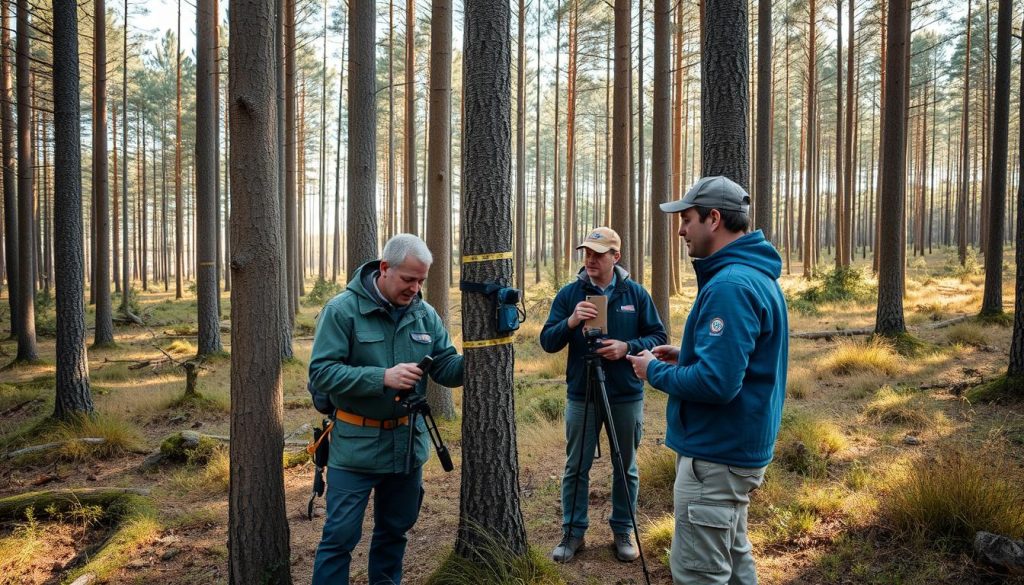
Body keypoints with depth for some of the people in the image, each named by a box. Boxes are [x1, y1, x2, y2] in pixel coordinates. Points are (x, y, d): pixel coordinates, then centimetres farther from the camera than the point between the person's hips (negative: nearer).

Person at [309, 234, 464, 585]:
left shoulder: (425, 314, 2)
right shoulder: (343, 309, -13)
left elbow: (446, 368, 2)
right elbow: (321, 372, -19)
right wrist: (382, 377, -28)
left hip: (408, 441, 5)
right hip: (356, 444, -5)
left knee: (395, 529, 20)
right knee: (340, 536, 2)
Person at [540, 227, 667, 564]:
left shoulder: (636, 293, -1)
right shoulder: (569, 293, -2)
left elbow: (658, 336, 0)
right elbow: (547, 342, -5)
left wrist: (628, 347, -19)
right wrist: (570, 323, -24)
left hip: (626, 396, 0)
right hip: (581, 395, 0)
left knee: (626, 468, 11)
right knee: (576, 467, 7)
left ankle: (623, 531, 27)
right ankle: (573, 533, 21)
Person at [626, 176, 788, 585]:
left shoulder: (730, 286, -24)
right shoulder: (755, 274, 10)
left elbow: (716, 382, -29)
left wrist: (655, 372, -13)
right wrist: (685, 356, 8)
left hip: (716, 455, -11)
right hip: (734, 445, 11)